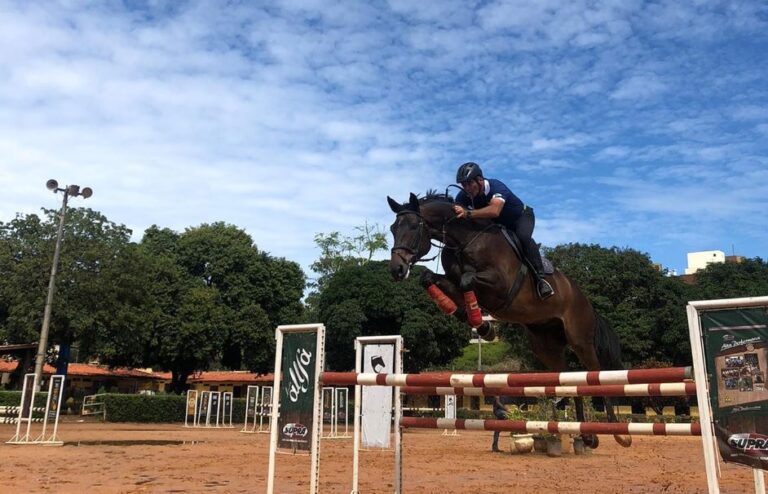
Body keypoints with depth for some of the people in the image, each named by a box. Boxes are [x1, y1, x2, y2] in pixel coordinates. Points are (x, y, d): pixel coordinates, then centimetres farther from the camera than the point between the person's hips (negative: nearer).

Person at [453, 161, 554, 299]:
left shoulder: (496, 186, -38)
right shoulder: (463, 196, -20)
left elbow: (494, 211, -57)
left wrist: (468, 214, -68)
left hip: (522, 216, -6)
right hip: (499, 224, 7)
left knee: (523, 237, -35)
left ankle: (540, 278, -29)